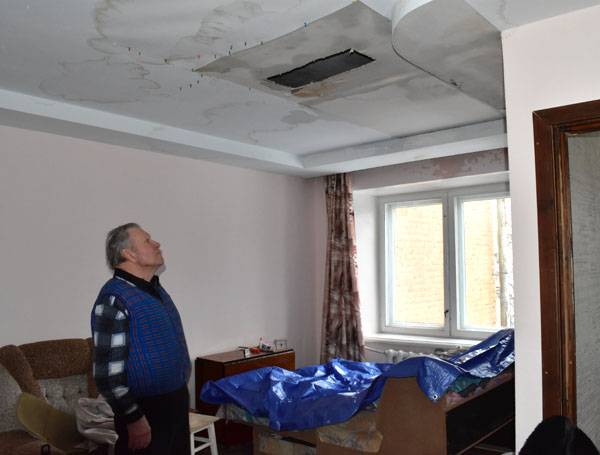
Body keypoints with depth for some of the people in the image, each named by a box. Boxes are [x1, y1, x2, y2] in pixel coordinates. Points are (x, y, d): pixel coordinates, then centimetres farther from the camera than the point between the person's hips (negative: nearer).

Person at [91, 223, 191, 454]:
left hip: (177, 402, 9)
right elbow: (108, 372, -21)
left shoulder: (156, 289, 9)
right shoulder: (115, 299, -19)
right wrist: (134, 419, -19)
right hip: (146, 411, -8)